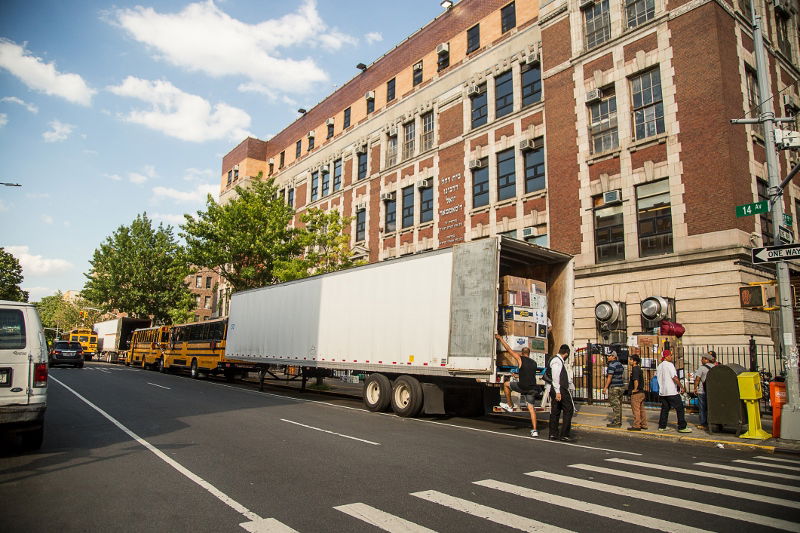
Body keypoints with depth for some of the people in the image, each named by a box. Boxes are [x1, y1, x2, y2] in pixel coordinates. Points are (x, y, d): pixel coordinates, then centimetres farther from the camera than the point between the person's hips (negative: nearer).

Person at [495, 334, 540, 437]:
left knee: (506, 384, 19)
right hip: (532, 388, 5)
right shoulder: (534, 363, 15)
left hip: (523, 386, -5)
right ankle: (534, 430, 3)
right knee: (531, 407, 10)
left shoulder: (520, 359, 1)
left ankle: (509, 405, 25)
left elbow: (508, 349, 7)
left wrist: (500, 338, 17)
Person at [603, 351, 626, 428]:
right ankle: (619, 422, 18)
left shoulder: (611, 365, -15)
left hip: (614, 387, -9)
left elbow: (609, 377, -20)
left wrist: (605, 387, -18)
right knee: (619, 405, 13)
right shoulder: (620, 364, 13)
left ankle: (616, 422, -3)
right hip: (621, 386, 9)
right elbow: (622, 376, 18)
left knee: (615, 405, -5)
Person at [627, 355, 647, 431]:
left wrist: (635, 389, -17)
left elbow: (636, 380, -25)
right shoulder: (639, 369, 15)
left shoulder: (635, 369, -15)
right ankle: (644, 425, 19)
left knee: (636, 410, -5)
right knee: (641, 409, 14)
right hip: (641, 392, 10)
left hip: (636, 393, -10)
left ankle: (636, 426, -2)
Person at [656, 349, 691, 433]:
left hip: (662, 392, 8)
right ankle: (682, 427, -1)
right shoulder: (669, 365, -11)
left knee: (665, 408, 13)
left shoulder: (659, 367, 13)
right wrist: (681, 387, -9)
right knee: (679, 408, -1)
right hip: (672, 391, -8)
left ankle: (662, 426, 13)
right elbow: (675, 378, -16)